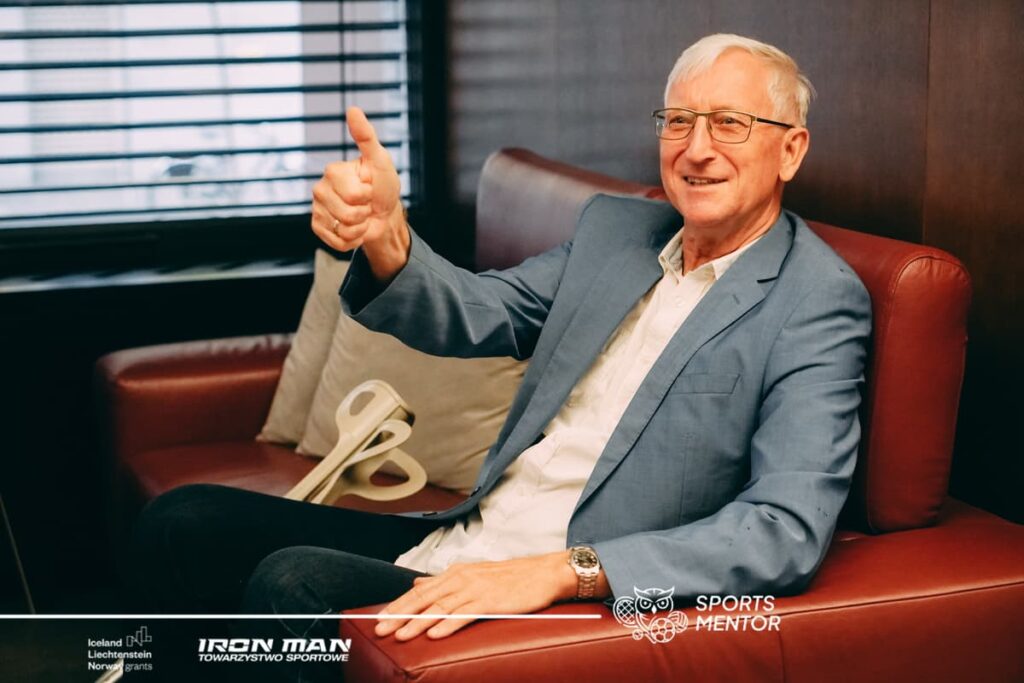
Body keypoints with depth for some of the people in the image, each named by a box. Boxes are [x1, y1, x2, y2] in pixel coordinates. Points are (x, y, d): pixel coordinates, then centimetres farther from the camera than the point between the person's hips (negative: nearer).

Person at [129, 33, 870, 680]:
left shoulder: (817, 301, -11)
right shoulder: (615, 227, 11)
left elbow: (788, 531, -22)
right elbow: (475, 317, 3)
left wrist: (560, 571, -31)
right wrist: (386, 241, -20)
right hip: (453, 549, 8)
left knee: (293, 583, -26)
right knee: (183, 524, 3)